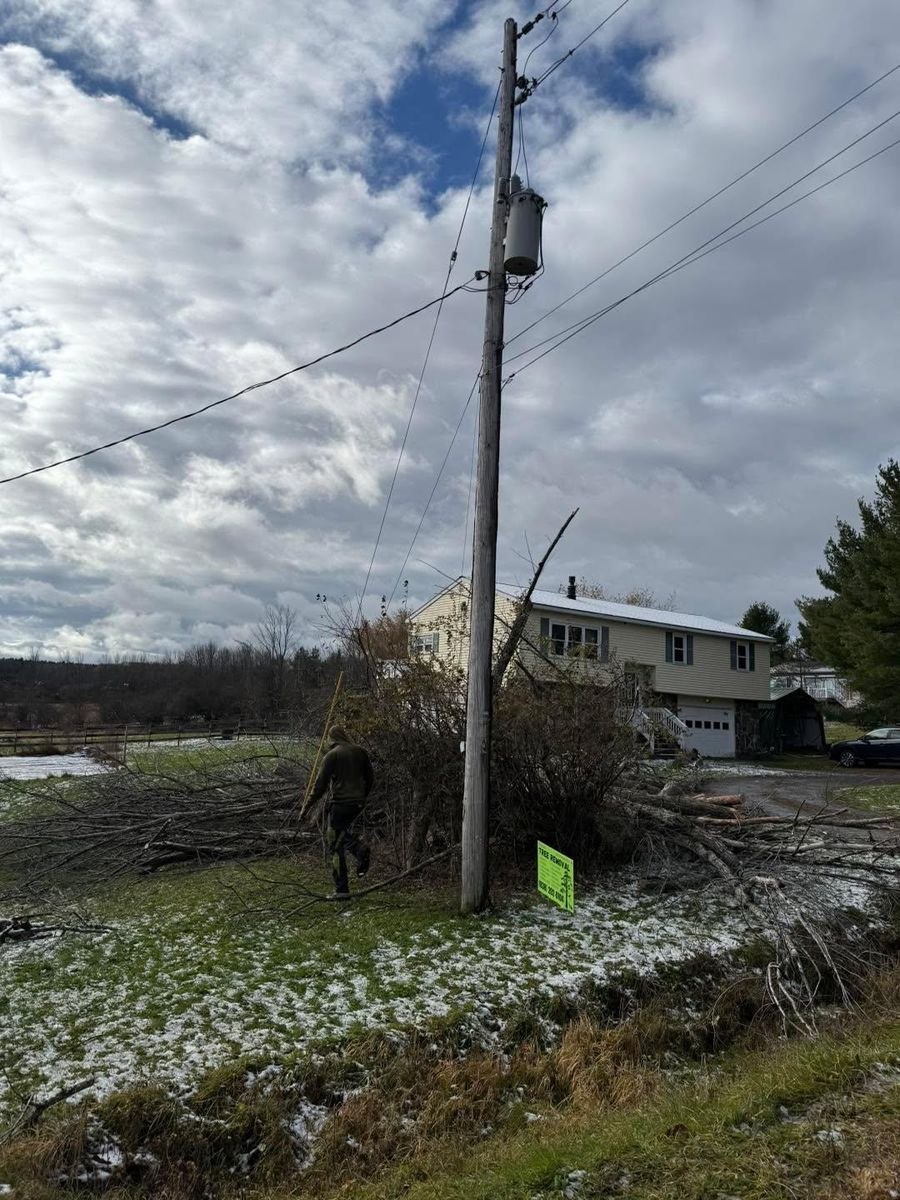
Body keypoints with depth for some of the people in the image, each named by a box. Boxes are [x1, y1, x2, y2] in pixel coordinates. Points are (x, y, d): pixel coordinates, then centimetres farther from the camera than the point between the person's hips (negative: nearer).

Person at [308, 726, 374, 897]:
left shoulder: (332, 755, -8)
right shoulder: (360, 752, 8)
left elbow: (321, 782, -11)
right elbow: (370, 777, 13)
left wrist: (311, 803, -2)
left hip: (340, 803, -6)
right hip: (358, 803, 6)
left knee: (336, 847, 3)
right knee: (342, 831, 28)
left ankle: (341, 889, 3)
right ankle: (360, 849, 0)